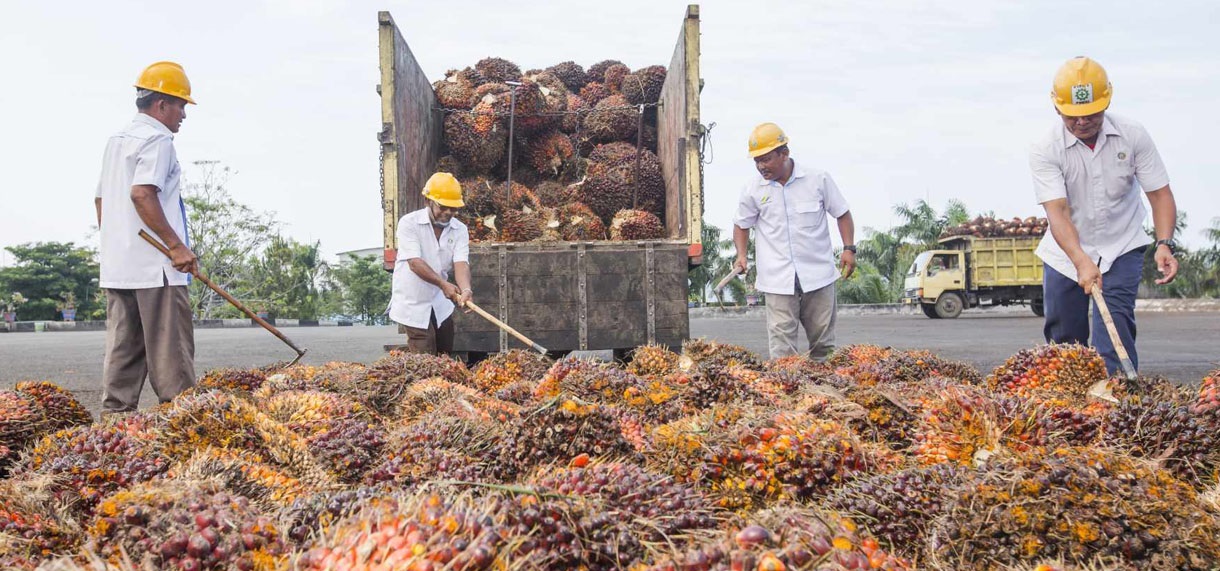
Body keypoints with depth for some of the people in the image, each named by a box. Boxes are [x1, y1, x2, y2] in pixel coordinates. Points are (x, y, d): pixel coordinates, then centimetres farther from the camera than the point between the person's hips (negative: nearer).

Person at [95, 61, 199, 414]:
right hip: (155, 266, -9)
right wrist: (176, 245, -21)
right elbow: (142, 193, -22)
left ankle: (115, 414, 10)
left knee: (124, 347, 9)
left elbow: (101, 199, 23)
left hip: (115, 266, 9)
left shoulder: (116, 141, 20)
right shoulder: (157, 140, -9)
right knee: (170, 349, -5)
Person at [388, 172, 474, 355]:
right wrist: (443, 283, -34)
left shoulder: (460, 230, -2)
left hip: (441, 303, 5)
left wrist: (465, 290, -36)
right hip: (413, 303, -5)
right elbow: (414, 262, -23)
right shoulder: (409, 223, -14)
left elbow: (461, 263, -16)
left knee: (445, 357, 14)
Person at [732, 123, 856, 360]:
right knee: (781, 345, -8)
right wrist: (741, 255, -1)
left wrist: (849, 248, -2)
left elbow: (842, 213, 8)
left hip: (818, 275, 0)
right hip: (778, 279, 0)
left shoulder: (818, 180, -1)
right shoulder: (753, 189, 2)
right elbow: (742, 225, 15)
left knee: (823, 342, 9)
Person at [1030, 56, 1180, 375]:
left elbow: (1160, 193, -7)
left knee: (1115, 325, -18)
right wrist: (1081, 262, -42)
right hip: (1066, 254, 0)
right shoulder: (1044, 151, -16)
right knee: (1063, 341, 6)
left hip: (1121, 250, 0)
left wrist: (1164, 244, -25)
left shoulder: (1133, 136, -10)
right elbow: (1057, 211, -27)